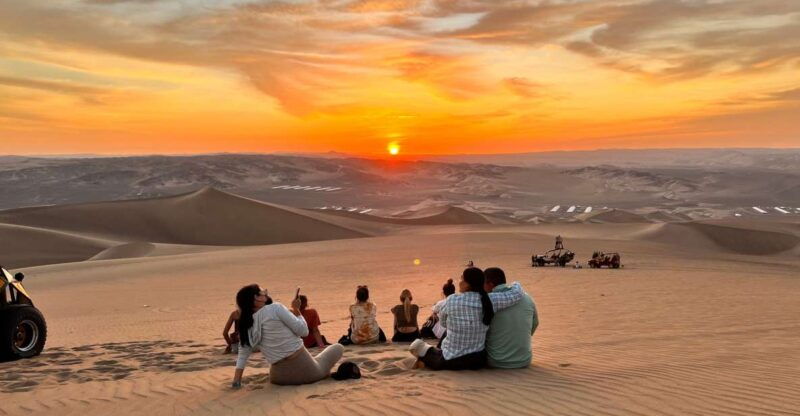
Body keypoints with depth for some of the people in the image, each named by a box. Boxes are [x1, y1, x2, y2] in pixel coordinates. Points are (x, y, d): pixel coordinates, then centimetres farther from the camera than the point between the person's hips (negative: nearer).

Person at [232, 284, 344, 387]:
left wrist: (237, 380, 10)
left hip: (279, 377, 5)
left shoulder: (246, 326, 2)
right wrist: (296, 310, 2)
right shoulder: (275, 308, -13)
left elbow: (243, 353, 4)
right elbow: (303, 331, -11)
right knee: (338, 348, 17)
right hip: (303, 369, -5)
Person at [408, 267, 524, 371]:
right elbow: (517, 293, -9)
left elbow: (443, 322, 3)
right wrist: (516, 285, 13)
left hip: (452, 361, -1)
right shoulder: (489, 300, -14)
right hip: (478, 361, 1)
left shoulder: (452, 301, -15)